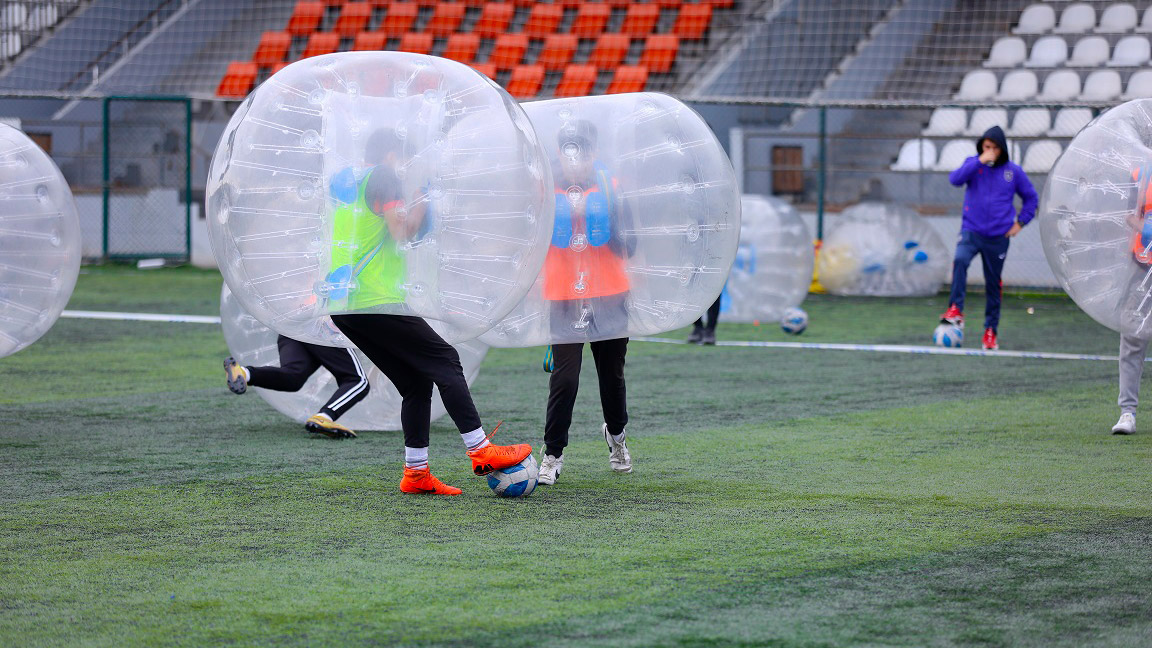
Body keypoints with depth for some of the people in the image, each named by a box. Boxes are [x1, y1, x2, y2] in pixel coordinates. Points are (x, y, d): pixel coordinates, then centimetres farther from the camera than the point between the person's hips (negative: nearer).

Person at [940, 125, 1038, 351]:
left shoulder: (1013, 171, 2)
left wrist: (1020, 222, 4)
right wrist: (979, 162, -22)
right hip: (971, 231, -1)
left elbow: (1030, 197, 14)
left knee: (993, 284, 7)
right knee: (960, 260, -30)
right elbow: (955, 179, -17)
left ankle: (991, 330, 19)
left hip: (998, 237, 1)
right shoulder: (973, 164, 1)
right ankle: (955, 309, -27)